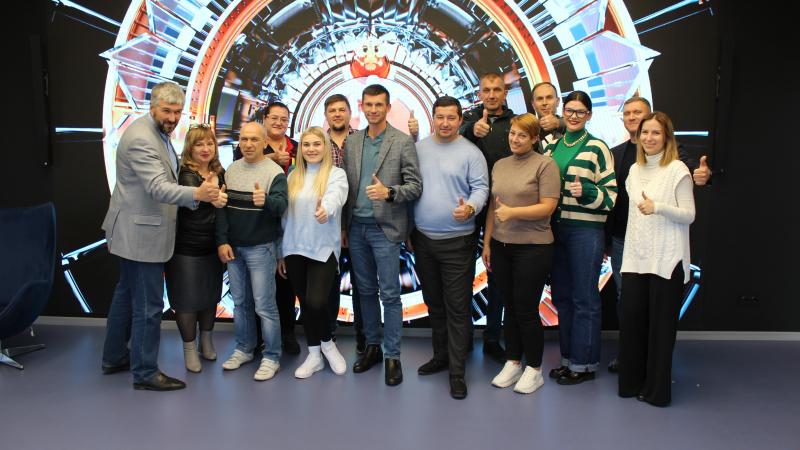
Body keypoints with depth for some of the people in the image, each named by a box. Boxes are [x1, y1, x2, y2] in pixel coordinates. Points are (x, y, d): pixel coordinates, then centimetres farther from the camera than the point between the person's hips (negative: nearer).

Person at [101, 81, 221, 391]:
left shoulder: (157, 133, 11)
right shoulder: (140, 138, -21)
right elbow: (157, 187, -33)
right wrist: (196, 194, -48)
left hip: (136, 231, 11)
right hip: (142, 234, -11)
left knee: (126, 294, 20)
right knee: (148, 305, -3)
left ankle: (115, 357, 35)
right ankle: (145, 372, 8)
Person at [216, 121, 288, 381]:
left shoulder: (275, 172, -9)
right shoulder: (231, 170, 7)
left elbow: (281, 205, -23)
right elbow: (222, 208, 8)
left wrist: (265, 201, -45)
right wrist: (222, 241, 1)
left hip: (261, 248, -5)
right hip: (232, 247, 5)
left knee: (264, 305, -2)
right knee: (240, 302, 15)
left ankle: (272, 358, 10)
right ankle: (244, 349, 30)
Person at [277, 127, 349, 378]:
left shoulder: (336, 174, -3)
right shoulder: (293, 176, 11)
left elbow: (334, 198, -25)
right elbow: (286, 216, 12)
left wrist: (325, 209, -48)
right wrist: (281, 252, 12)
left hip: (323, 249, -4)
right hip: (294, 250, 4)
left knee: (316, 302, -15)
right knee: (305, 304, 10)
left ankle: (327, 343, 15)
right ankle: (314, 355, 26)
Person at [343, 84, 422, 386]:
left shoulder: (403, 142, -3)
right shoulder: (351, 142, 9)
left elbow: (415, 186, -5)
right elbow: (346, 185, 11)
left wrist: (389, 192, -23)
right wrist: (343, 226, 8)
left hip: (384, 228, -4)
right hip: (356, 227, 4)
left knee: (390, 294, -1)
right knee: (366, 291, 13)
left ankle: (392, 356, 10)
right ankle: (372, 347, 27)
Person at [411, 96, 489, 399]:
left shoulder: (471, 152, -3)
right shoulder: (418, 149, 8)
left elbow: (480, 188, -6)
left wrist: (470, 208, -28)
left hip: (457, 241, -4)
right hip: (423, 238, 5)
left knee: (457, 307, -1)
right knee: (434, 303, 17)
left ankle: (457, 371, 9)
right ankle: (440, 355, 34)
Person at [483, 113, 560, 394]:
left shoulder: (545, 165, -6)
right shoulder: (499, 165, 12)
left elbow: (547, 207, -12)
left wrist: (512, 212, -21)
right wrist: (487, 243, 12)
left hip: (533, 249, -5)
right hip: (501, 247, 5)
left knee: (526, 309, 1)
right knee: (510, 307, 13)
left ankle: (534, 369, 17)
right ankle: (512, 363, 26)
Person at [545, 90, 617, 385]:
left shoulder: (596, 148, -3)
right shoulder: (552, 147, 13)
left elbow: (610, 195, -6)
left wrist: (586, 192, -23)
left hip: (585, 230, -6)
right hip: (554, 228, 6)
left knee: (584, 299, 1)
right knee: (562, 296, 12)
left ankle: (584, 364, 13)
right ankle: (568, 358, 25)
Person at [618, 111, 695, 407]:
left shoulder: (677, 170, -5)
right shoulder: (635, 170, 13)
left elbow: (689, 215, -8)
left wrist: (657, 207, -24)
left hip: (666, 260, -5)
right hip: (635, 258, 5)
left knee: (661, 325, 2)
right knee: (630, 319, 5)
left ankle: (656, 389, 16)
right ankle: (632, 382, 20)